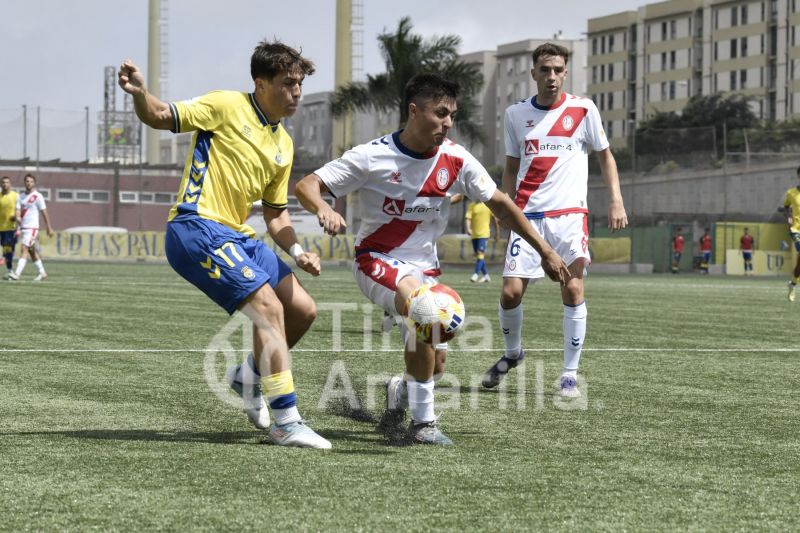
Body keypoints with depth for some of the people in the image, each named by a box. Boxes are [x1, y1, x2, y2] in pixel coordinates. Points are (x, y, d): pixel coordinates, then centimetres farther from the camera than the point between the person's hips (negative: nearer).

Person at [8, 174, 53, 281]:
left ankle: (17, 274, -23)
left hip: (32, 227, -7)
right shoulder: (20, 197, 12)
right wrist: (18, 217, -19)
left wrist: (49, 228, -2)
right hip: (23, 227, 7)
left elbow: (44, 213, -3)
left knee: (24, 249, -16)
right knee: (32, 252, 12)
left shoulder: (38, 196, -5)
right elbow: (18, 212, 5)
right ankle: (42, 273, 23)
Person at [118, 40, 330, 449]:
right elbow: (160, 117, -7)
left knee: (303, 310, 8)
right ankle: (286, 422, -16)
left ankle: (248, 376, 32)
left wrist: (296, 251, 4)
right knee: (269, 307, -20)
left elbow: (275, 214, 21)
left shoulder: (283, 144, 16)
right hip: (197, 228, -9)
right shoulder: (227, 107, -4)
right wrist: (139, 93, -29)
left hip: (236, 235, 9)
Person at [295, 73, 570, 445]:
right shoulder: (373, 157, -17)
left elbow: (499, 204, 3)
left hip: (424, 266, 5)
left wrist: (544, 251, 3)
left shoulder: (456, 160, -8)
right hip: (377, 260, -5)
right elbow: (306, 186, -18)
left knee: (435, 365, -1)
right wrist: (323, 209, -41)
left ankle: (400, 390, 37)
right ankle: (423, 422, -21)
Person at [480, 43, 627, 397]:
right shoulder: (515, 114, 8)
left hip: (569, 215, -2)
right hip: (526, 216, 2)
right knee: (510, 292, -6)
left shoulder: (583, 110, 2)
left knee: (572, 289, -12)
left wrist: (616, 200, -2)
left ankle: (570, 374, -1)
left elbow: (605, 156, 9)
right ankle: (512, 353, 23)